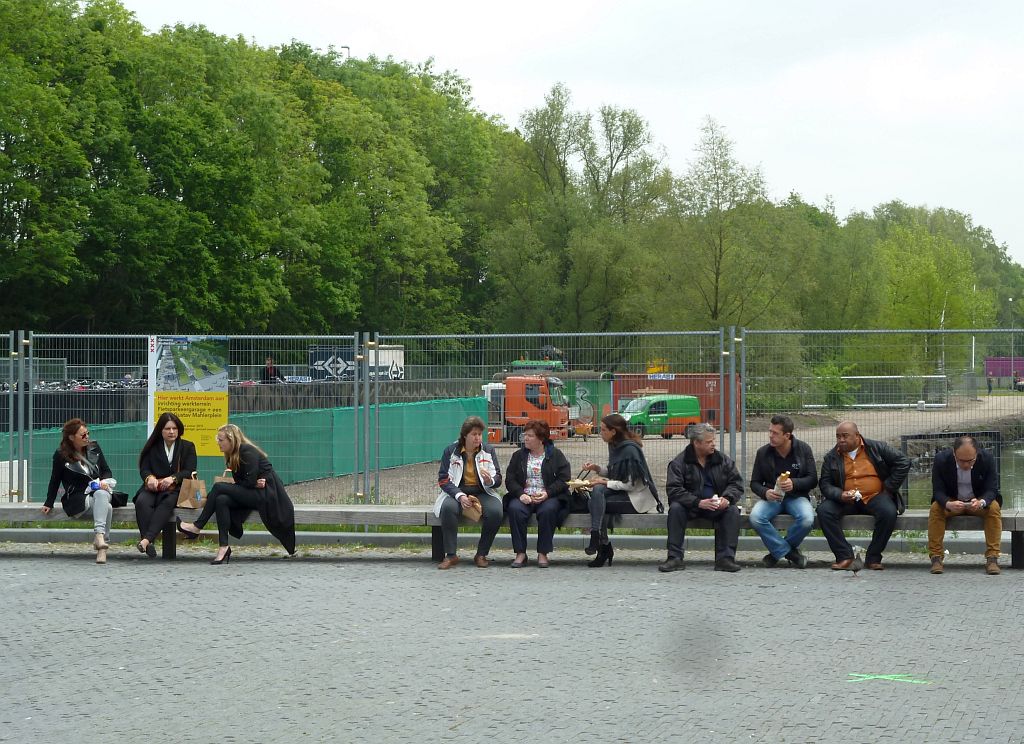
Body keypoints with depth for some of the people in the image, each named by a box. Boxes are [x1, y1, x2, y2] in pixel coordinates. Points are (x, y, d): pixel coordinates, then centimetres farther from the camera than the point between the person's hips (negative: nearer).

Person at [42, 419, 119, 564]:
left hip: (99, 490, 3)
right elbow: (55, 480, 7)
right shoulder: (61, 455, -1)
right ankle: (103, 546, -43)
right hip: (77, 499, -3)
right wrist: (49, 503, 6)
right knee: (107, 508, -34)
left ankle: (99, 535, -52)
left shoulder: (94, 447, 9)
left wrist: (104, 481, -10)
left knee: (101, 494, -38)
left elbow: (106, 470, 12)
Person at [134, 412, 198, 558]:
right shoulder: (152, 447, 19)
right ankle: (148, 545, -47)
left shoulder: (188, 447, 14)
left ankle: (147, 539, -53)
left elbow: (189, 471, 1)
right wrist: (150, 478, -17)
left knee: (167, 502, -38)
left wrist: (172, 478, -19)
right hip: (153, 488, 2)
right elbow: (144, 469, 9)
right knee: (142, 502, -33)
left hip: (175, 490, -2)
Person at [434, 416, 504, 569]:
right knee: (448, 508, -36)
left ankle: (481, 555, -16)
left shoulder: (489, 450, 9)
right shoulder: (451, 451, 3)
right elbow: (443, 480, -1)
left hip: (482, 493, 1)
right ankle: (451, 555, -27)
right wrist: (459, 496, -18)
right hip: (457, 492, -1)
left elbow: (498, 479, 6)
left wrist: (490, 481, -20)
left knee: (495, 512, -31)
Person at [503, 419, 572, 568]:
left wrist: (547, 493, -16)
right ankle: (520, 553, -24)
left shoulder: (555, 455, 8)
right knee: (515, 509, -31)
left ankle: (543, 553, -23)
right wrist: (520, 494, -13)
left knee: (548, 510, -36)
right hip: (524, 496, 2)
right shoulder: (519, 455, 15)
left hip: (548, 497, -2)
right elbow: (510, 479, 6)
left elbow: (564, 479, -1)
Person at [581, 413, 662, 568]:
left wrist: (606, 483, -13)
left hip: (637, 499, -8)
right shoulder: (614, 446, 9)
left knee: (595, 503, -23)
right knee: (597, 490, -20)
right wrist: (597, 468, 3)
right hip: (622, 492, 8)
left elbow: (631, 484, -17)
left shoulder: (630, 450, -17)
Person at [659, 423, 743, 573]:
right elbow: (673, 489, -16)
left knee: (733, 510, -26)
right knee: (675, 508, -31)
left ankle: (725, 558, -26)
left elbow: (736, 483, 3)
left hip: (717, 506, 2)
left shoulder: (724, 460, 5)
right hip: (691, 507, -2)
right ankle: (675, 558, -29)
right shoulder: (679, 462, -6)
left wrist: (727, 498, -20)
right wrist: (698, 503, -28)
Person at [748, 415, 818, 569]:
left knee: (807, 520, -34)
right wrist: (765, 492, -17)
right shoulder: (763, 452, 1)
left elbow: (813, 480, -2)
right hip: (771, 497, 1)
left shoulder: (803, 449, -1)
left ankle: (778, 551, -7)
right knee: (755, 518, -32)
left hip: (796, 497, -1)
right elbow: (754, 483, 7)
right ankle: (789, 552, -16)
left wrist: (794, 483, -22)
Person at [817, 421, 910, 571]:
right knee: (824, 510, -26)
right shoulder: (832, 457, 7)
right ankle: (844, 556, -19)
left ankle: (873, 558, -17)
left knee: (888, 512, -33)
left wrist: (889, 487, -4)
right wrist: (840, 495, -17)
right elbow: (825, 484, 3)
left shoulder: (876, 448, 1)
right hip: (845, 500, 2)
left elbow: (903, 462, 1)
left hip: (875, 496, -2)